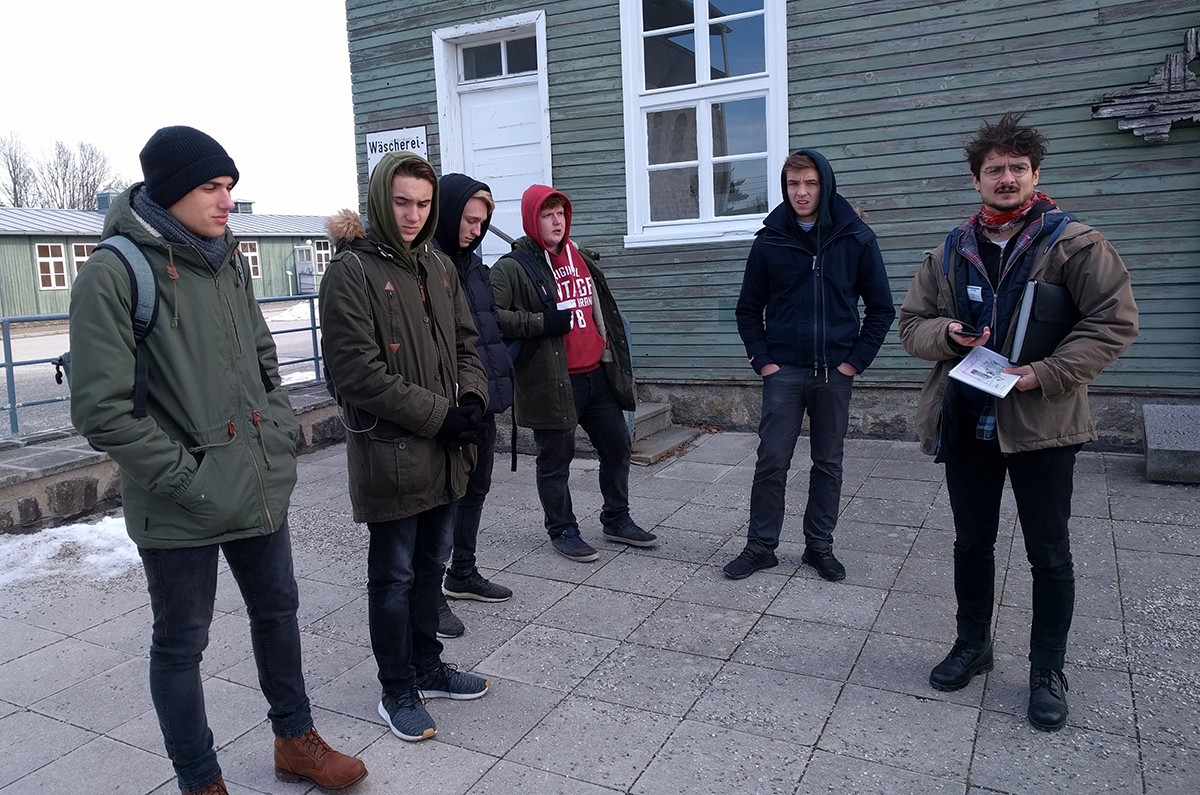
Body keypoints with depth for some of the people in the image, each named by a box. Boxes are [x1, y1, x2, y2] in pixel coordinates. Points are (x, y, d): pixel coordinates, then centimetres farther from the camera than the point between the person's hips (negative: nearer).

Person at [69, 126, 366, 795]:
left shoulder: (228, 260, 7)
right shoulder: (114, 274, -14)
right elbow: (102, 409, -17)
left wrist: (282, 433, 6)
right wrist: (185, 475, -16)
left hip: (262, 486, 7)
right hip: (181, 508, -7)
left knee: (278, 610, 19)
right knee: (182, 642, 11)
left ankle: (295, 740, 40)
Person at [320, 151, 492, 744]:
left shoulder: (438, 267, 11)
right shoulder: (351, 272, -12)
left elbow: (465, 345, 15)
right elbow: (358, 371, -18)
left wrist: (472, 399, -6)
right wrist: (441, 414, -18)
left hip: (446, 450, 7)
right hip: (389, 451, -7)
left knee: (431, 563, 19)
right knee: (394, 575, 7)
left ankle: (427, 667, 38)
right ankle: (397, 691, 25)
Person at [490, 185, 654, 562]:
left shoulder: (580, 256, 14)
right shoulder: (512, 268, -9)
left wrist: (614, 357, 22)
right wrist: (543, 323, -23)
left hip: (596, 374, 7)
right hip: (551, 380, -7)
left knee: (617, 446, 15)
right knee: (556, 459, 5)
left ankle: (616, 519, 33)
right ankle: (562, 531, 23)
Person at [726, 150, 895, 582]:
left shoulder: (856, 238, 0)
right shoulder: (770, 242, 1)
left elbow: (881, 308, 4)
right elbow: (748, 310, 7)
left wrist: (855, 361, -4)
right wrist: (763, 361, -2)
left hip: (835, 372, 1)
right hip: (783, 371, 0)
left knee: (828, 463, 9)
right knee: (771, 460, 0)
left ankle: (819, 546, 22)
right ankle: (760, 546, 12)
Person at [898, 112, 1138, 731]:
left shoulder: (1073, 244, -4)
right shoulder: (951, 253, 8)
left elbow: (1115, 321, -9)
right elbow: (911, 322, 11)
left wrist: (1046, 374, -19)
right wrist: (947, 334, -11)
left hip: (1041, 422, -3)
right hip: (966, 421, 4)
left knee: (1049, 554, 7)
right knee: (971, 543, 16)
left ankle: (1048, 673, 25)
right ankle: (973, 644, 35)